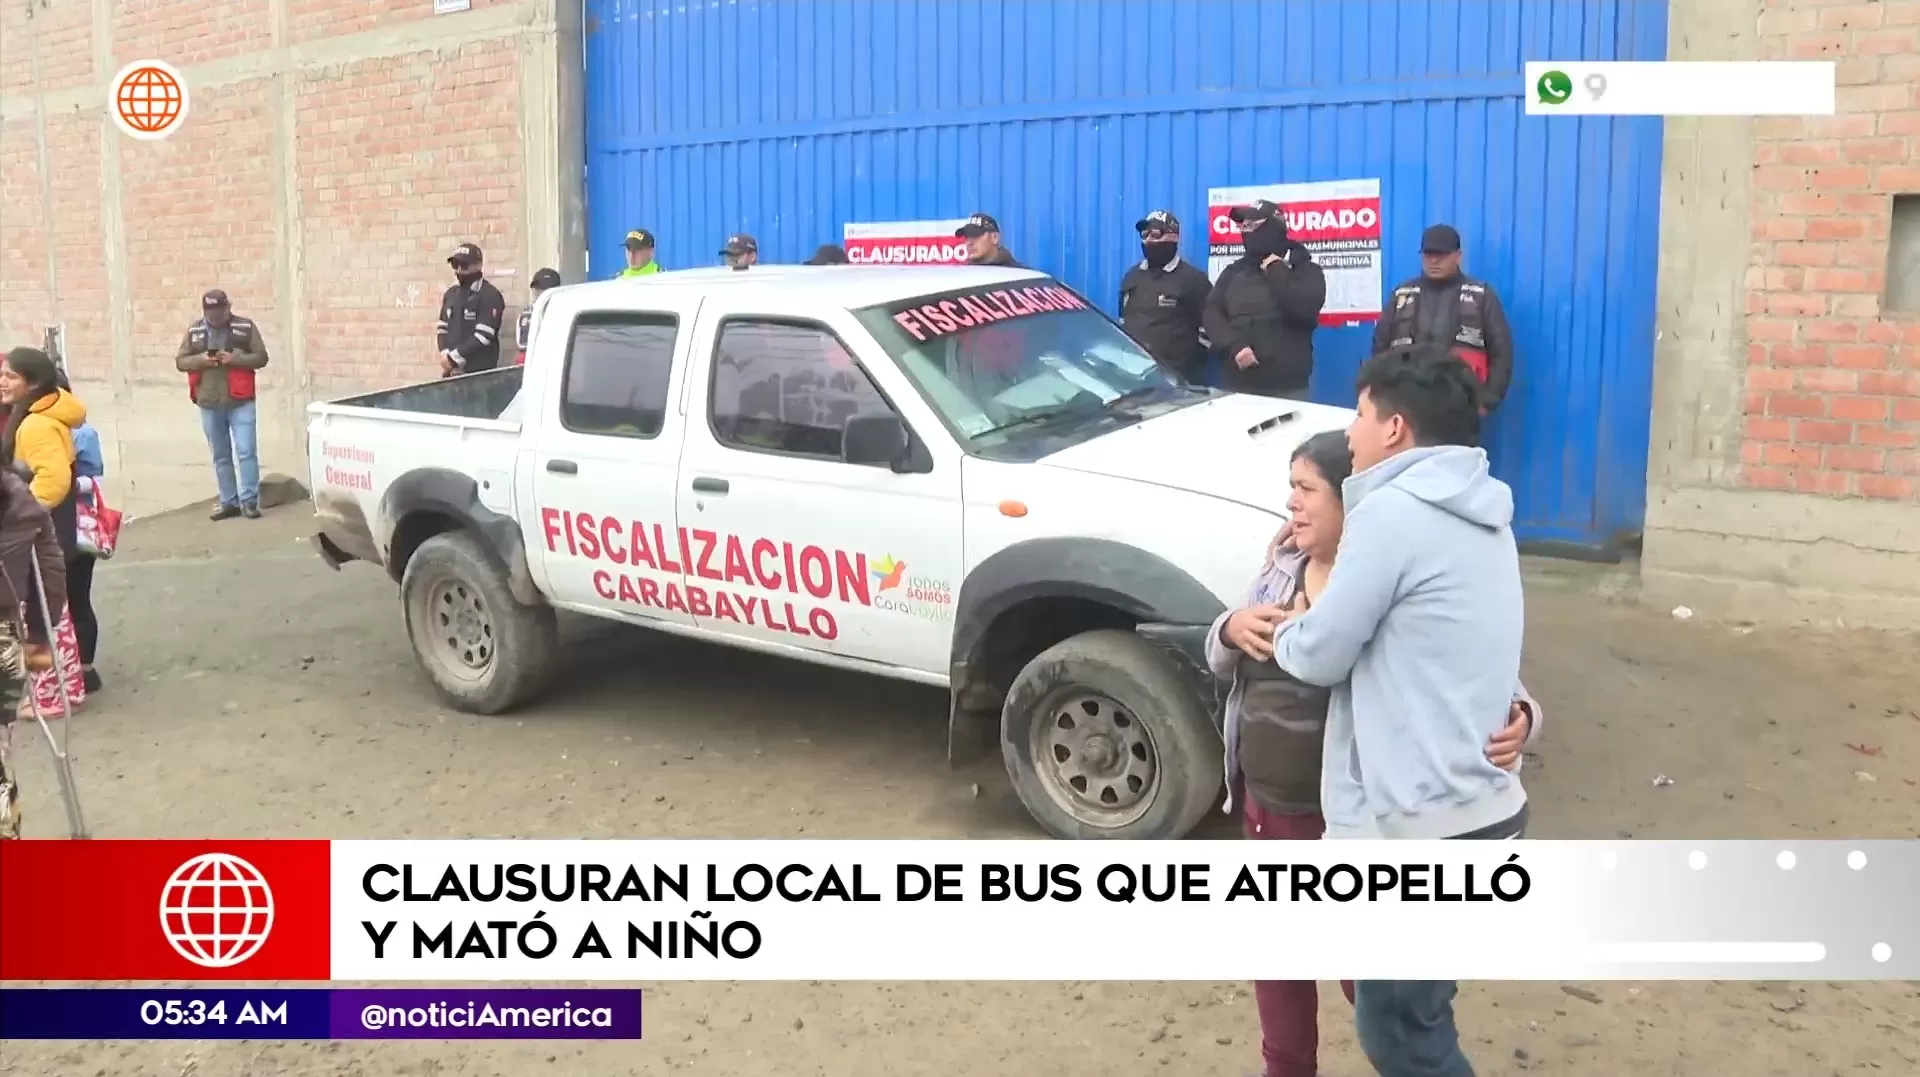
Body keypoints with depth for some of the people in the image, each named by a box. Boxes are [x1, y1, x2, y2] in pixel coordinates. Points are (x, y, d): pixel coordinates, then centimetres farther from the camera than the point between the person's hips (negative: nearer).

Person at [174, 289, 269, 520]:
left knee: (247, 452, -7)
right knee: (221, 457, 10)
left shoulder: (246, 327, 0)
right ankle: (229, 502, 18)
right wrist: (201, 359, -12)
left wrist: (235, 358, -18)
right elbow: (180, 361, 8)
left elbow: (261, 357, -2)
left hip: (240, 403, -3)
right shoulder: (194, 331, 7)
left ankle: (249, 501, 0)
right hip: (209, 405, 3)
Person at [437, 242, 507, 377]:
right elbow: (443, 328, 17)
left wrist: (454, 357, -13)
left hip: (479, 372, -7)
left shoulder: (490, 295, -7)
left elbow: (483, 337, -15)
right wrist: (445, 355, -3)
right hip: (451, 371, 7)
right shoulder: (451, 294, 17)